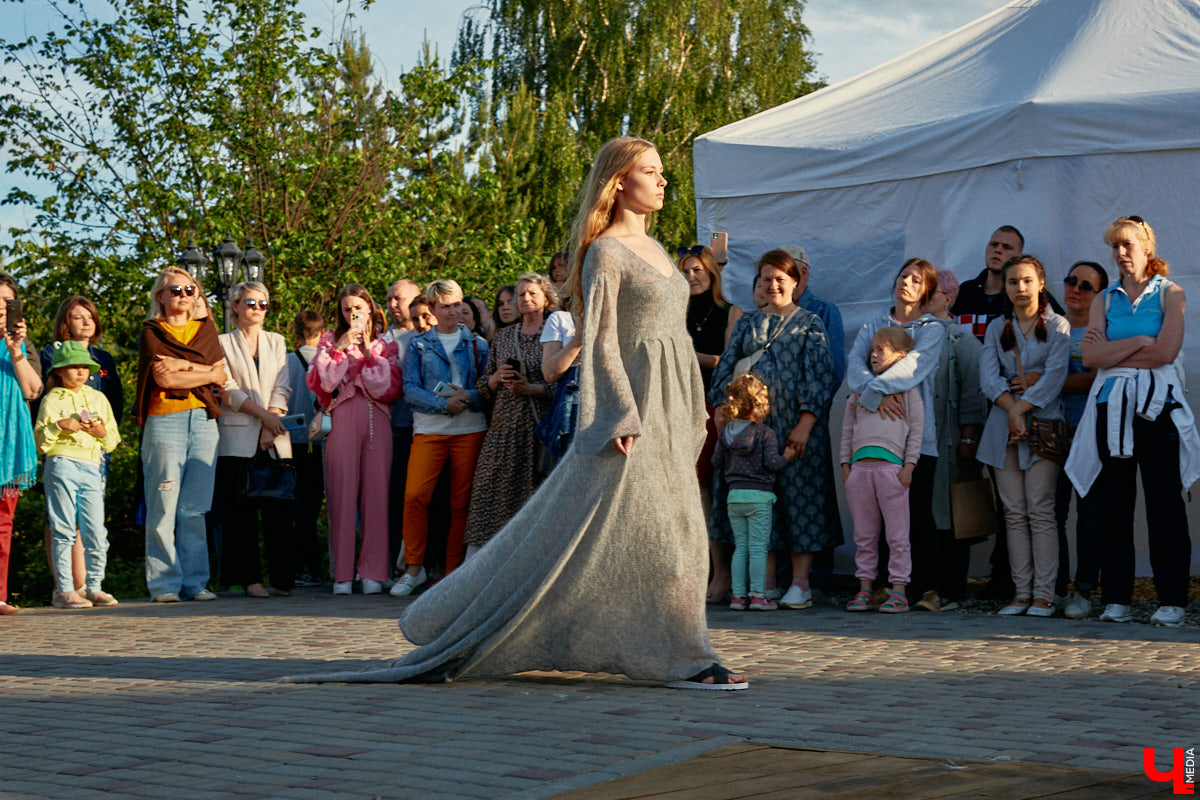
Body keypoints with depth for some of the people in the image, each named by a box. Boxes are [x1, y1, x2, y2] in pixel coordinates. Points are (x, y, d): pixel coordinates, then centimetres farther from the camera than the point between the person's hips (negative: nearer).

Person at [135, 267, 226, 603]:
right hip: (165, 421, -4)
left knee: (195, 508, 2)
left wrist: (184, 365, -5)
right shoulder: (152, 332, 7)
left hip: (204, 420, 4)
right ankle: (164, 584, -3)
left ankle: (195, 582, 6)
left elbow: (222, 376, 7)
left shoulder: (205, 328, 19)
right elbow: (164, 378, -7)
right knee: (164, 506, -7)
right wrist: (206, 373, 0)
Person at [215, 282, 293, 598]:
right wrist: (264, 415, -10)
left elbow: (280, 389, 8)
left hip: (275, 439, 3)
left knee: (279, 509, -2)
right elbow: (228, 391, -2)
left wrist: (270, 428, -5)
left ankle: (282, 579, 1)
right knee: (240, 510, -5)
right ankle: (249, 578, -3)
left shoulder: (277, 342, 18)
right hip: (238, 437, -2)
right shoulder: (222, 343, 7)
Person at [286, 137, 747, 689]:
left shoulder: (652, 248, 18)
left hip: (669, 411, 9)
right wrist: (622, 417, -22)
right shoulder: (605, 251, -9)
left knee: (671, 530, 9)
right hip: (633, 405, -9)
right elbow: (601, 340, -15)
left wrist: (690, 417, 19)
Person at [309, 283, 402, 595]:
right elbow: (320, 382, 1)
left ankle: (373, 572, -2)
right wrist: (342, 348, -4)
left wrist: (368, 351, -2)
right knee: (342, 492, -5)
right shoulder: (331, 341, 15)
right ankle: (342, 573, -2)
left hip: (377, 420, 1)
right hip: (342, 420, 0)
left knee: (375, 493, -4)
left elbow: (388, 387, 2)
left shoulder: (385, 345, 16)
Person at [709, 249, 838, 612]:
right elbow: (725, 369, 14)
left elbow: (819, 375, -2)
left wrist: (806, 424, -12)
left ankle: (800, 583, 1)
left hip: (796, 423, -3)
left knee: (799, 495, -4)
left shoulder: (809, 323, 5)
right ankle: (765, 582, 6)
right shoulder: (747, 323, 16)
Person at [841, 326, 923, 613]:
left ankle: (898, 591, 0)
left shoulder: (907, 388, 8)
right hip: (860, 465, 4)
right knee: (864, 534, 6)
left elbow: (917, 428, 3)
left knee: (897, 534, -3)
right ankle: (865, 588, 11)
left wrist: (909, 466, -5)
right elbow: (848, 427, 20)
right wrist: (845, 463, 12)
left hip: (891, 465, -4)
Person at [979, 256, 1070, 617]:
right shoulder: (996, 328, 15)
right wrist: (1011, 410, -12)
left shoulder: (1057, 326, 6)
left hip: (1043, 421, -3)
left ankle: (1043, 594, -8)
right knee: (1014, 512, 1)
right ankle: (1021, 592, 3)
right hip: (1003, 423, 4)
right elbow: (988, 376, 2)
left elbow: (1055, 375, -6)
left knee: (1040, 509, -9)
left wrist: (1024, 405, -14)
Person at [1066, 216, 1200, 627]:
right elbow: (1090, 356, 1)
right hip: (1112, 405, 3)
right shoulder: (1104, 300, 15)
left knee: (1165, 501, -5)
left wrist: (1111, 353, -2)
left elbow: (1165, 352, -9)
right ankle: (1116, 598, 6)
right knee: (1113, 503, 1)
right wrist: (1140, 342, -7)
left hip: (1158, 403, -3)